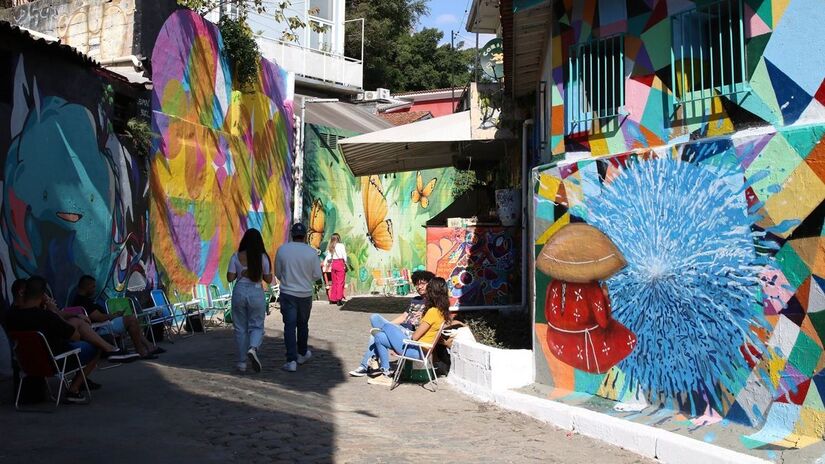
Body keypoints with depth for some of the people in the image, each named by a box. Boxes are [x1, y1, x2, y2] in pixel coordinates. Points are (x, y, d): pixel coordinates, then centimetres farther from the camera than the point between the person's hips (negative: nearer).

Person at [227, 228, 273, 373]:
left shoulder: (236, 257, -4)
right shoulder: (263, 257, -5)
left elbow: (230, 278, -3)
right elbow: (268, 280, -2)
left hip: (239, 292, 1)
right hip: (257, 293, -1)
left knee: (240, 328, 11)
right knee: (256, 326, 11)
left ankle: (242, 363, 14)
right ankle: (253, 348, -19)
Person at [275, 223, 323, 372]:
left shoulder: (282, 249, -6)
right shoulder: (311, 252, -9)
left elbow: (278, 273, 3)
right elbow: (317, 275, -3)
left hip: (287, 293, -1)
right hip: (305, 294, 1)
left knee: (289, 326, -1)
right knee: (302, 324, 18)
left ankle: (291, 360, -8)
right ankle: (302, 354, 35)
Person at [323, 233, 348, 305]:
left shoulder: (330, 247, 8)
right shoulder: (341, 245, -6)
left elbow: (328, 256, 9)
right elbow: (344, 256, -6)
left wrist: (325, 264, 23)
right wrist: (347, 263, 5)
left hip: (333, 264, 5)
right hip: (340, 263, -5)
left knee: (334, 282, 14)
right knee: (340, 282, -2)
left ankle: (332, 299, 17)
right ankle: (339, 299, -7)